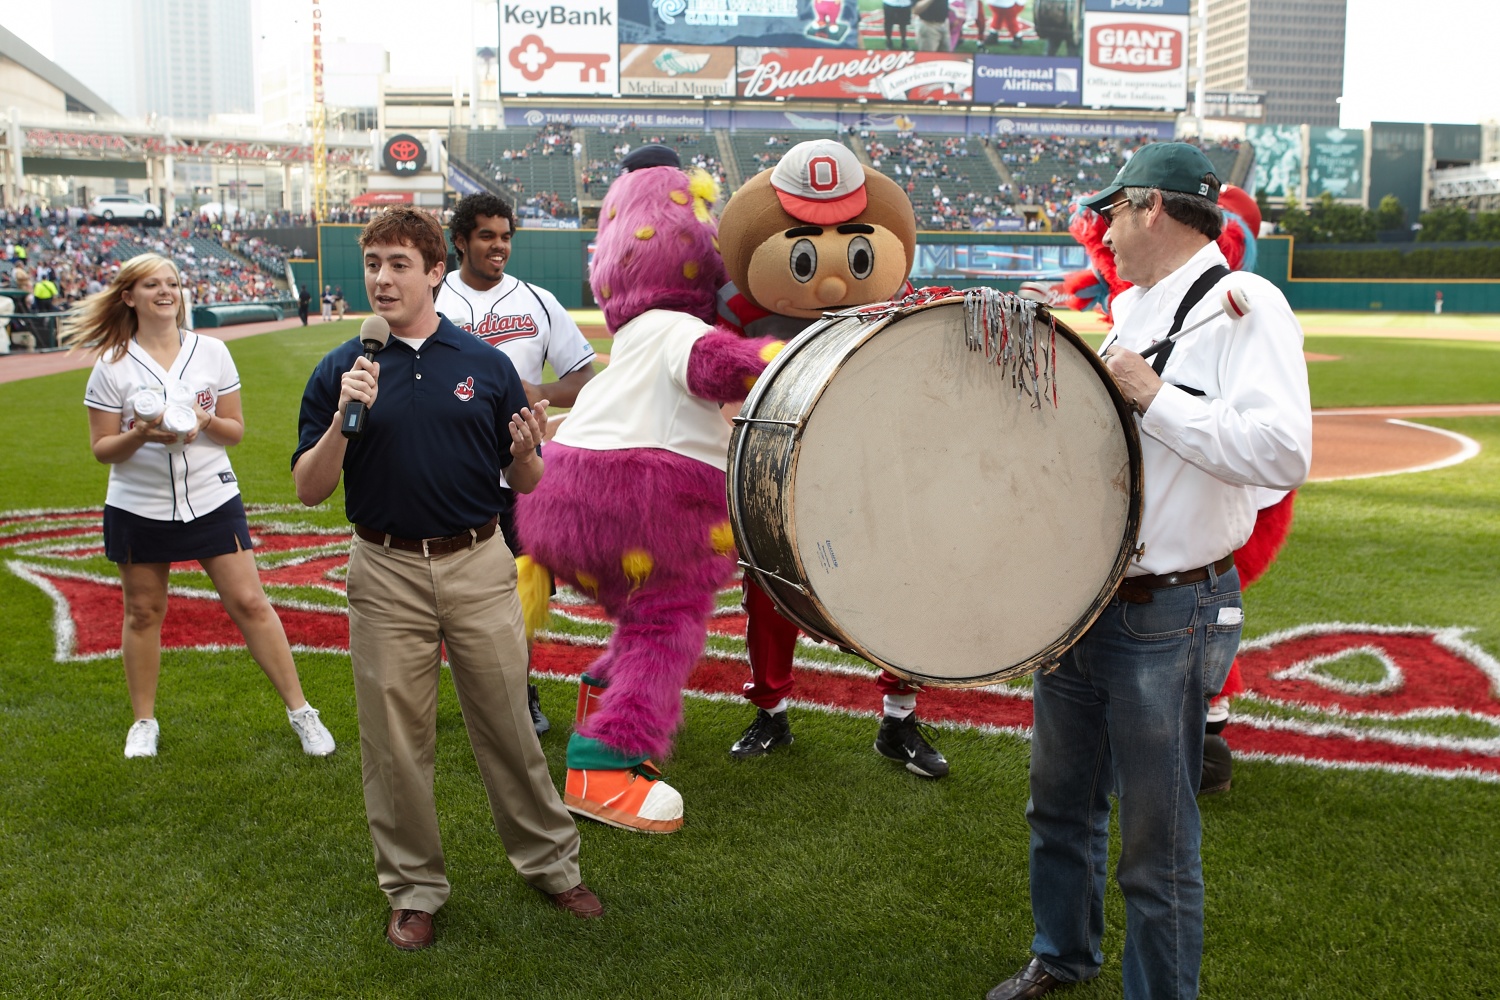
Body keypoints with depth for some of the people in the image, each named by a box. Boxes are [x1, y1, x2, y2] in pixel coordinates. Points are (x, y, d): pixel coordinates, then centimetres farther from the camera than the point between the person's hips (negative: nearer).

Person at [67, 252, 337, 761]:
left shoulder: (211, 351, 1)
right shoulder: (112, 365, -2)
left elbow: (235, 430, 5)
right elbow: (102, 448, -1)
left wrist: (206, 422, -16)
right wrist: (141, 435, -21)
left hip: (212, 499, 0)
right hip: (138, 506, 0)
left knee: (249, 603, -2)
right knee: (143, 612, 11)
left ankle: (300, 710, 7)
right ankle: (144, 722, 28)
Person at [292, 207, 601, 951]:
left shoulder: (485, 365, 2)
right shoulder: (340, 372, 1)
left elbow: (524, 485, 6)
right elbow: (309, 489, -3)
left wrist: (525, 452, -16)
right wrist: (344, 419, -18)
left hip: (479, 566, 0)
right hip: (386, 574, 0)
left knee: (507, 722, 8)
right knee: (395, 737, 8)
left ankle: (550, 859, 27)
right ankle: (413, 888, 24)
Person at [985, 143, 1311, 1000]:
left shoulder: (1244, 305, -14)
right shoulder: (1129, 312, 13)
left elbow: (1284, 451, -28)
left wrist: (1153, 396, -23)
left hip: (1168, 619, -8)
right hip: (1077, 600, 9)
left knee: (1157, 846, 3)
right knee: (1062, 805, 23)